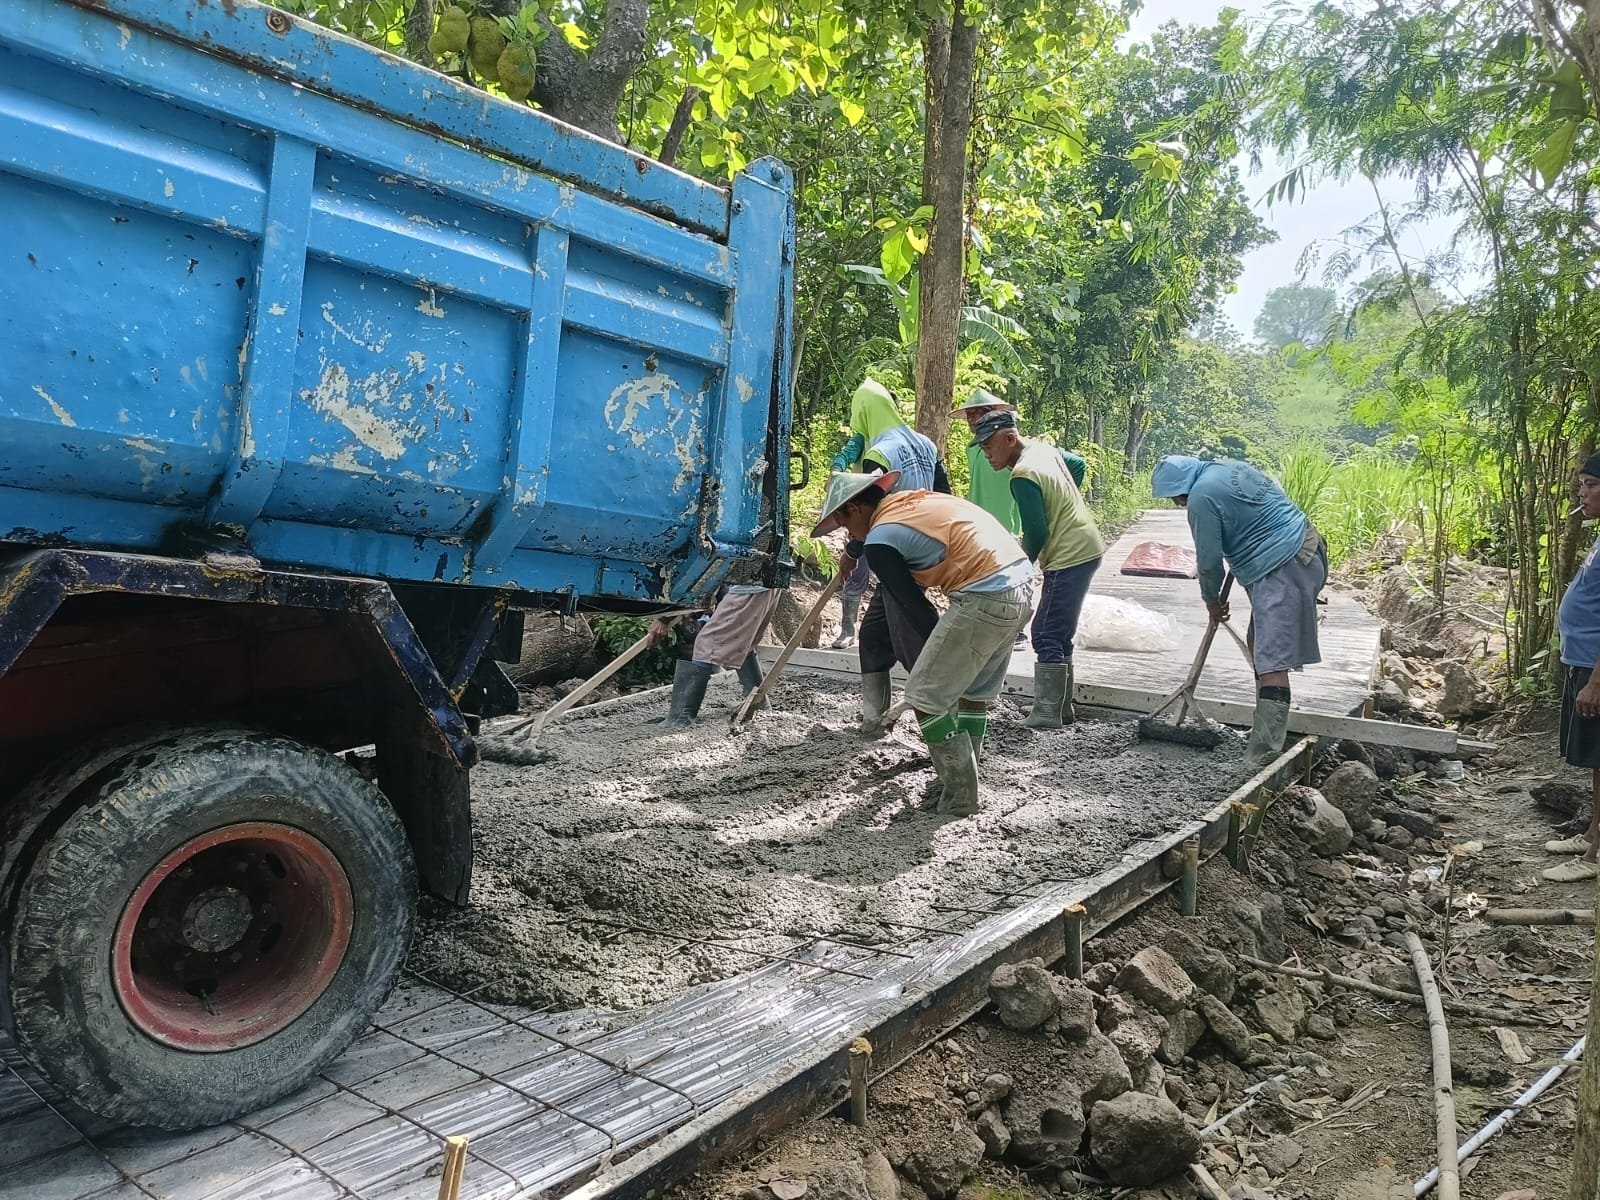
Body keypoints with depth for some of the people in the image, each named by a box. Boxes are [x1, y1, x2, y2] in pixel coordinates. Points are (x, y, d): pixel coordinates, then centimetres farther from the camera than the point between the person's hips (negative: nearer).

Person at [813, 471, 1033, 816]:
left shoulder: (879, 541, -4)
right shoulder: (915, 499, 20)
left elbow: (914, 606, -3)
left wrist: (944, 651, 11)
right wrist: (853, 550, 59)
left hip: (985, 597, -9)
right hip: (1020, 582, 9)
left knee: (925, 697, 3)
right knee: (977, 690, 23)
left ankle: (959, 797, 10)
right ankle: (963, 777, 35)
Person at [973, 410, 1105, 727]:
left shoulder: (1023, 476, -20)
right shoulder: (1043, 447, 8)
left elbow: (1036, 533, -19)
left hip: (1069, 558, -10)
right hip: (1085, 549, 10)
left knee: (1047, 637, -7)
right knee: (1058, 635, 15)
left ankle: (1047, 714, -4)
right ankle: (1062, 707, 22)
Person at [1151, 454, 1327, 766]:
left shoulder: (1201, 497, -14)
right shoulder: (1227, 466, 14)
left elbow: (1209, 559, -8)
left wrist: (1212, 600, 9)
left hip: (1282, 570, -11)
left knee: (1271, 661, -15)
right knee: (1259, 643, 19)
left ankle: (1264, 757, -20)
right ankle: (1267, 726, 28)